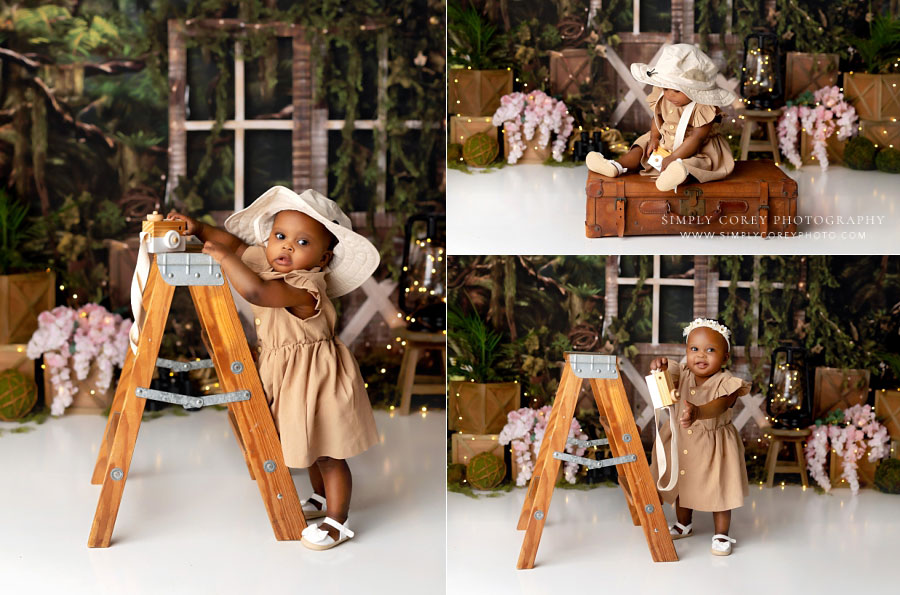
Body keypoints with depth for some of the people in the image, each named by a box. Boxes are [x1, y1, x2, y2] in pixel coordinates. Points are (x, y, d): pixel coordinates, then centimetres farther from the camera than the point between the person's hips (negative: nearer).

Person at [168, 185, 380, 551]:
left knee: (328, 453, 3)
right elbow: (238, 245, 13)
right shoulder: (267, 265, -2)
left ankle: (338, 522, 15)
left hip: (317, 379, -9)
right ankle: (322, 499, 44)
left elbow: (255, 291, -45)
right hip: (288, 374, 9)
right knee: (308, 446, 24)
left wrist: (223, 257, -35)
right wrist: (199, 229, 0)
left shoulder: (306, 287, -30)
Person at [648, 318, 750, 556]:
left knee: (718, 489, 3)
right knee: (682, 484, 21)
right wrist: (659, 368, -45)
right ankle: (683, 525, 43)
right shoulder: (681, 374, -7)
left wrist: (698, 412, -60)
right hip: (681, 441, 5)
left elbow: (719, 406, -39)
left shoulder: (726, 383, -22)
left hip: (713, 445, -5)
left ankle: (721, 535, 22)